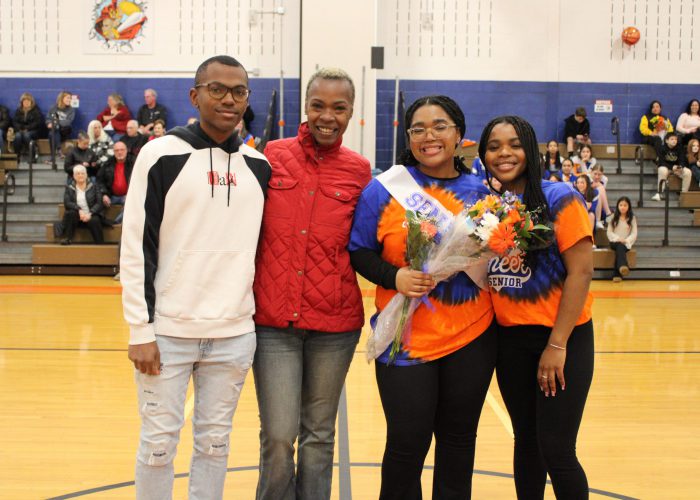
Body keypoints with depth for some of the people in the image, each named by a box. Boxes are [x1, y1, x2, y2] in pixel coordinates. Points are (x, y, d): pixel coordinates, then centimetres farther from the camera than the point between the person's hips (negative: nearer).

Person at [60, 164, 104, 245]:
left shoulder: (93, 187, 11)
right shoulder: (69, 188, 13)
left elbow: (99, 203, -1)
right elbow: (67, 203, -4)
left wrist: (90, 213, -18)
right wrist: (79, 210, -21)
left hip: (91, 216, -1)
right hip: (77, 217, 1)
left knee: (94, 221, -34)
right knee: (70, 213, -31)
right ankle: (67, 238, -30)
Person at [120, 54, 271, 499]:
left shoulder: (259, 166, 7)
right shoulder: (161, 156, -4)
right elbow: (137, 247, -6)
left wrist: (261, 314, 11)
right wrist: (141, 330, -10)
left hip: (235, 334, 3)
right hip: (168, 331, -3)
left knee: (215, 441, 11)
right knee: (159, 441, 6)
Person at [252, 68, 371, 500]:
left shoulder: (359, 170, 2)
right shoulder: (272, 156, 1)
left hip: (335, 322, 1)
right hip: (273, 319, -1)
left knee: (319, 435, 12)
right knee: (278, 437, -2)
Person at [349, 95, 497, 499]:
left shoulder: (480, 190, 5)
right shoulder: (385, 189, -3)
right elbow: (359, 251, -1)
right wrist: (393, 277, -18)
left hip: (473, 335, 3)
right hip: (407, 338, -2)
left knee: (459, 440, 14)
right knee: (407, 444, 3)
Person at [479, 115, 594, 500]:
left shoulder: (558, 198, -9)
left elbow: (581, 271, -13)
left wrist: (557, 344, -15)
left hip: (562, 337, -5)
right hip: (509, 339, 5)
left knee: (556, 450, -5)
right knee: (526, 440, 14)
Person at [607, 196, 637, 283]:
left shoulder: (632, 218, 8)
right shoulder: (613, 217, 9)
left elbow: (634, 233, 1)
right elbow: (609, 232, 4)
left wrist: (626, 240, -17)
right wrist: (618, 239, -14)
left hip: (626, 243, 0)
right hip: (615, 242, 0)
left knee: (620, 247, -35)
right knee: (619, 246, -36)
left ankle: (617, 274, -47)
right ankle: (623, 266, -67)